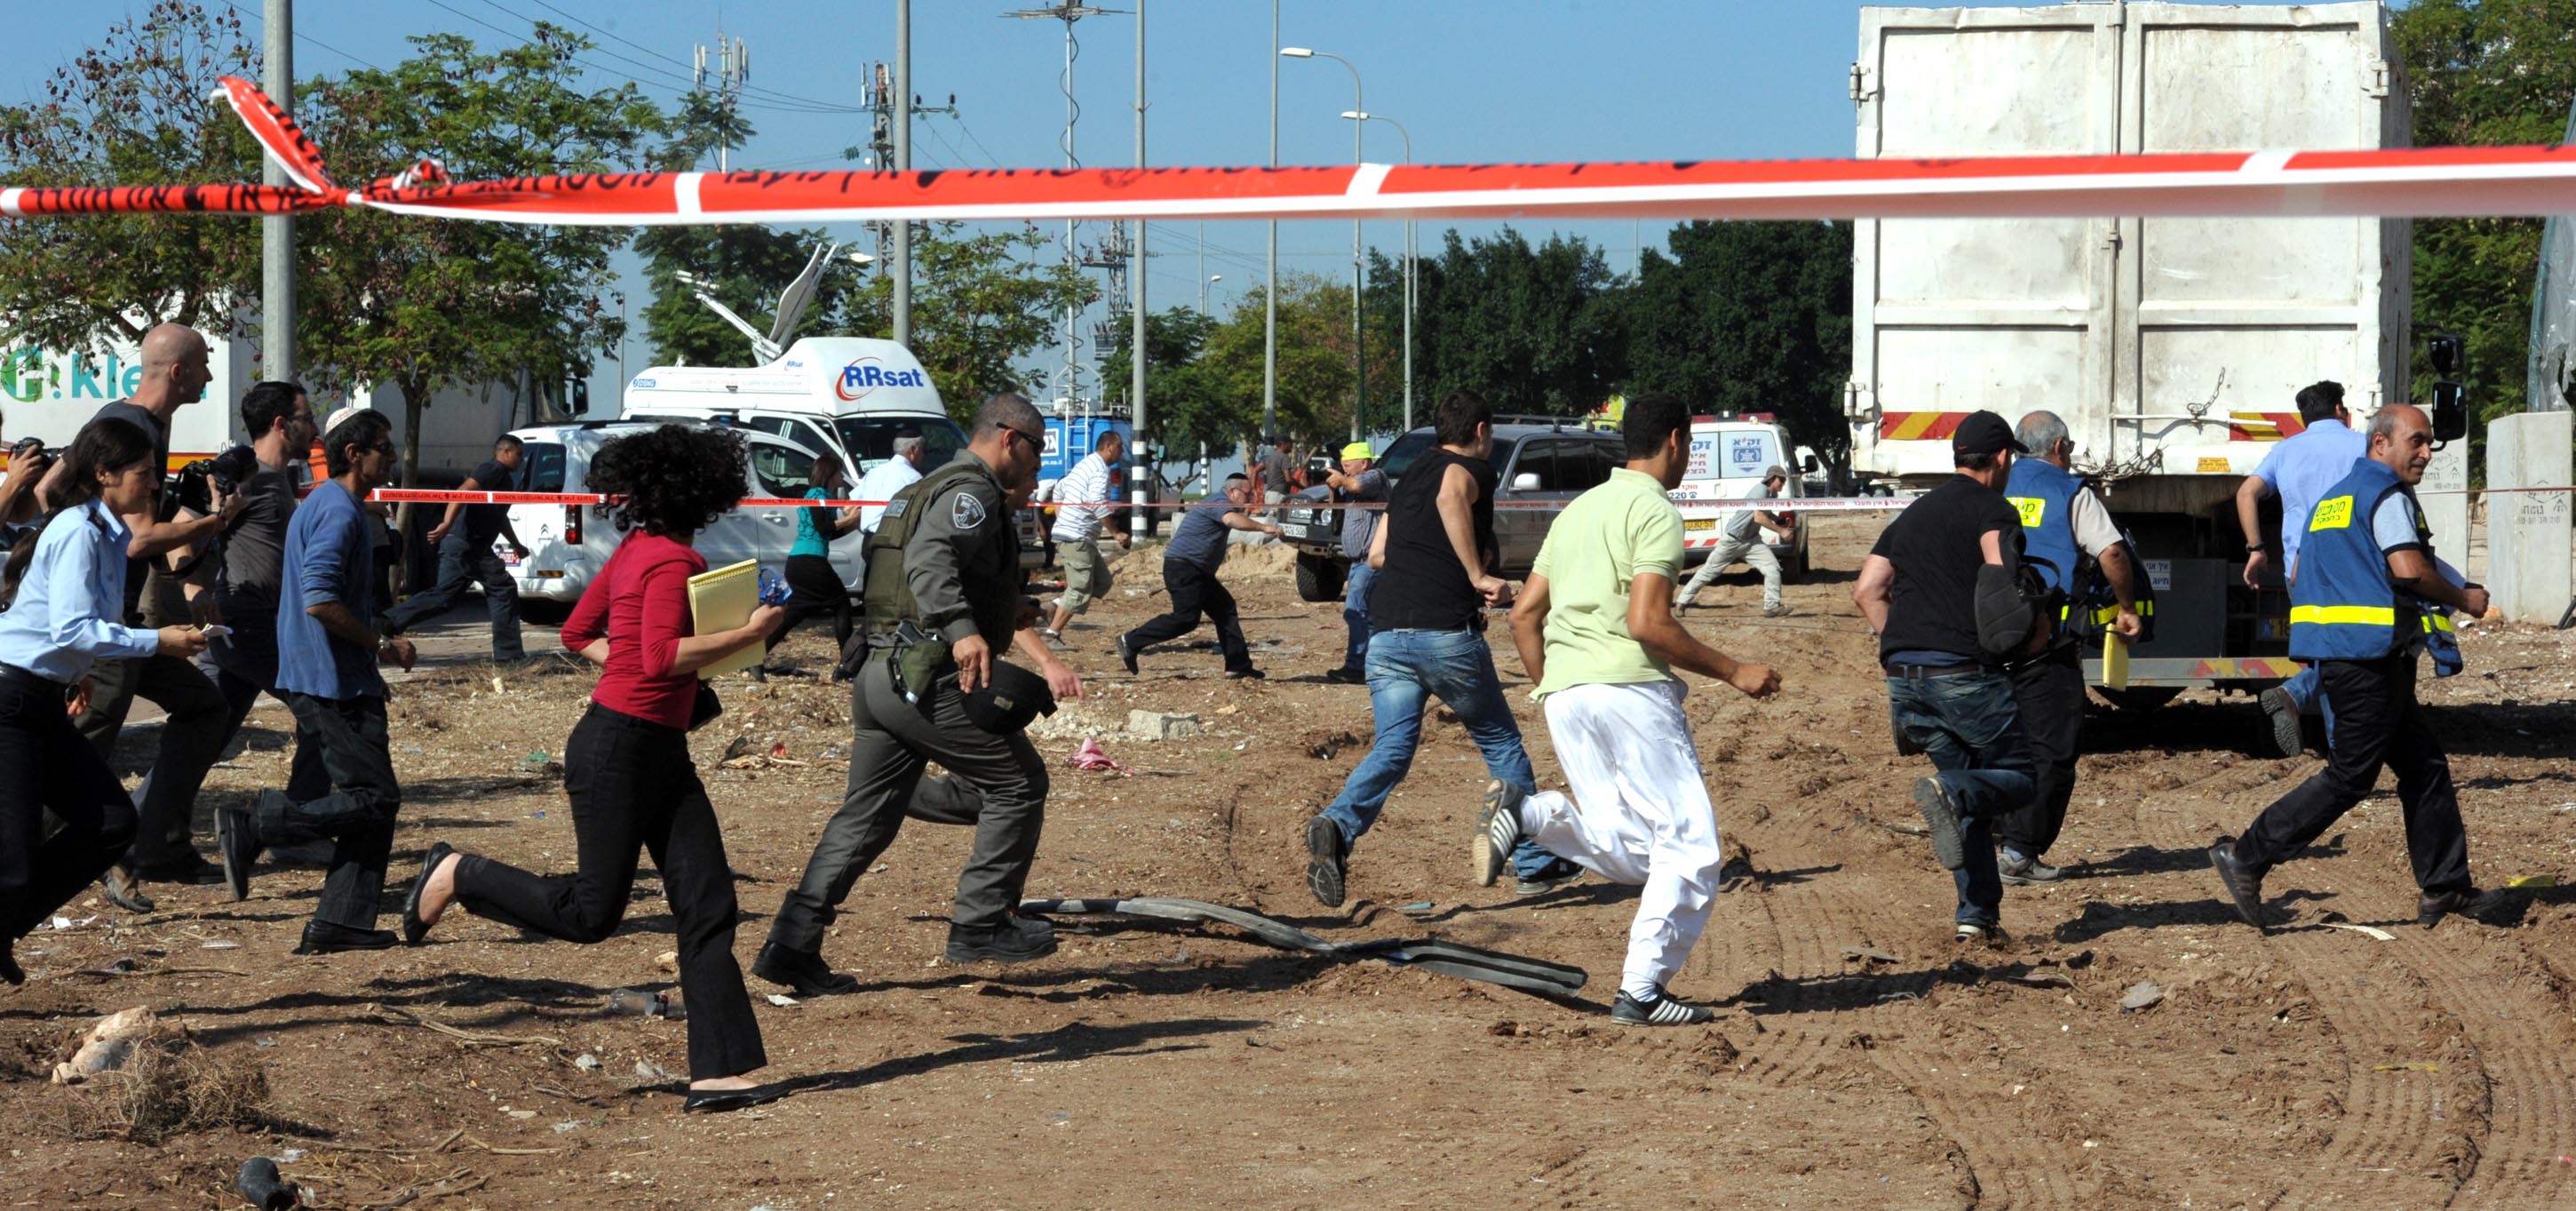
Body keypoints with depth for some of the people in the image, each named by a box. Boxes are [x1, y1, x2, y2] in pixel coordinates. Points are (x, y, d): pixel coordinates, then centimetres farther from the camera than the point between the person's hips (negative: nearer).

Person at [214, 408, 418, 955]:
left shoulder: (320, 503, 19)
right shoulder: (340, 511, -15)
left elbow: (308, 592, 27)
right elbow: (320, 600, -25)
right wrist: (383, 646, -15)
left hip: (315, 678, 11)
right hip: (336, 682, -11)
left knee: (373, 799, 9)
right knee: (374, 798, -10)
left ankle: (340, 922, 7)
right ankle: (253, 825, -9)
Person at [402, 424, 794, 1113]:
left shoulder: (637, 551, 12)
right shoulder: (672, 560, -15)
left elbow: (577, 634, 19)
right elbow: (663, 655, -27)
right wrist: (749, 634, -20)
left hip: (660, 752, 10)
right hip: (618, 749, -10)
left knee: (707, 906, 1)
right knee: (592, 912, -1)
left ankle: (718, 1073, 0)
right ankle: (457, 875, 17)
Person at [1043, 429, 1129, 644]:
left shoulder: (1084, 465, 20)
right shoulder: (1101, 470, -12)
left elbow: (1060, 488, 28)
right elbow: (1098, 505, -22)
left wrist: (1061, 520, 29)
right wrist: (1117, 533, -17)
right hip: (1076, 537, -10)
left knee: (1103, 581, 11)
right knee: (1080, 590, -9)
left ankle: (1057, 610, 8)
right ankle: (1052, 633, -7)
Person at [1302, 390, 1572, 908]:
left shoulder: (1408, 478, 24)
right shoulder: (1471, 468, 1)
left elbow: (1377, 553, 26)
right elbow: (1451, 497, -23)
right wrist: (1477, 576, -22)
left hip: (1387, 635, 6)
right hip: (1448, 632, -6)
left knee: (1393, 747, -2)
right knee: (1501, 742, 11)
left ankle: (1337, 826, -30)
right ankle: (1537, 863, 18)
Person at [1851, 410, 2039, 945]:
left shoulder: (1912, 514, 21)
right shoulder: (1992, 509, 0)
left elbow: (1866, 591, 15)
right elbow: (2001, 575, -18)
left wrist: (1905, 650, 16)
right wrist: (2032, 626, -2)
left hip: (1904, 676, 7)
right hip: (1965, 672, -7)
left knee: (1970, 790, 17)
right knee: (2018, 778, 5)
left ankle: (1976, 915, 6)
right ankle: (1951, 795, -27)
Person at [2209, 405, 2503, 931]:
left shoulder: (2334, 498, 21)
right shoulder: (2388, 495, -8)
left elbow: (2298, 577, 22)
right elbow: (2409, 569, -20)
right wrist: (2464, 599, -6)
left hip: (2335, 655, 10)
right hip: (2370, 655, -10)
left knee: (2425, 764, 14)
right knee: (2350, 775, -6)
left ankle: (2444, 888, 15)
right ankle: (2247, 856, -6)